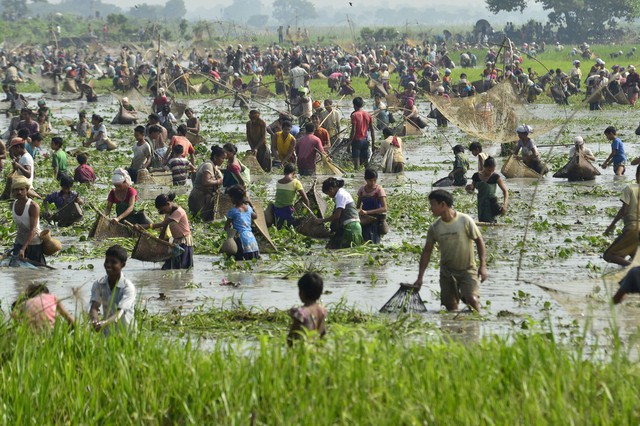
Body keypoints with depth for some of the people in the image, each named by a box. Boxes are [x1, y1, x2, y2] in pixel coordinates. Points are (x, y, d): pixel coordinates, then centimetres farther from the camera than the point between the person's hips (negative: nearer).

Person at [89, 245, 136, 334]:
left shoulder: (128, 287, -13)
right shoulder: (98, 285, 0)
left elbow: (120, 313, -24)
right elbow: (94, 307, -12)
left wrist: (104, 323, -43)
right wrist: (95, 321, -36)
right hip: (106, 333, 4)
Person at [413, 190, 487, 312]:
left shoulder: (465, 221, -13)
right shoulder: (434, 228, -2)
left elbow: (479, 241, -5)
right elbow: (427, 252, 5)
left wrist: (483, 265, -12)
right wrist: (420, 278, 2)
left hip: (467, 270, -4)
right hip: (447, 272, 4)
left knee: (472, 299, -21)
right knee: (450, 306, 3)